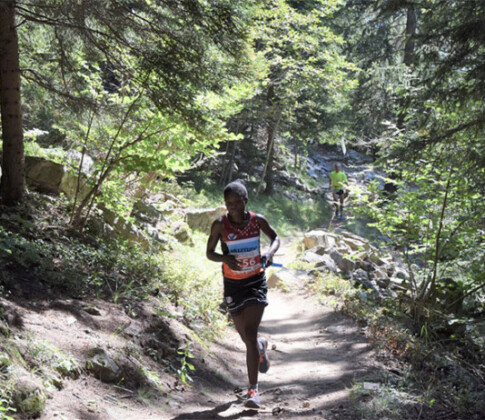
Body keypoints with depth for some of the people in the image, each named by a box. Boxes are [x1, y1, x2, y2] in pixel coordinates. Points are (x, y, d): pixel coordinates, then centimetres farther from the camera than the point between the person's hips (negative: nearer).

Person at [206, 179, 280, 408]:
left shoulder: (257, 220, -8)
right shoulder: (220, 225, -11)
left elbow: (275, 238, 9)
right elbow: (209, 253, -3)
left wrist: (270, 253, -13)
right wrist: (225, 258, -24)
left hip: (256, 282, -2)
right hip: (233, 284, 2)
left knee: (250, 335, -14)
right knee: (246, 337, 14)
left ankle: (253, 390, -9)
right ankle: (261, 346, 53)